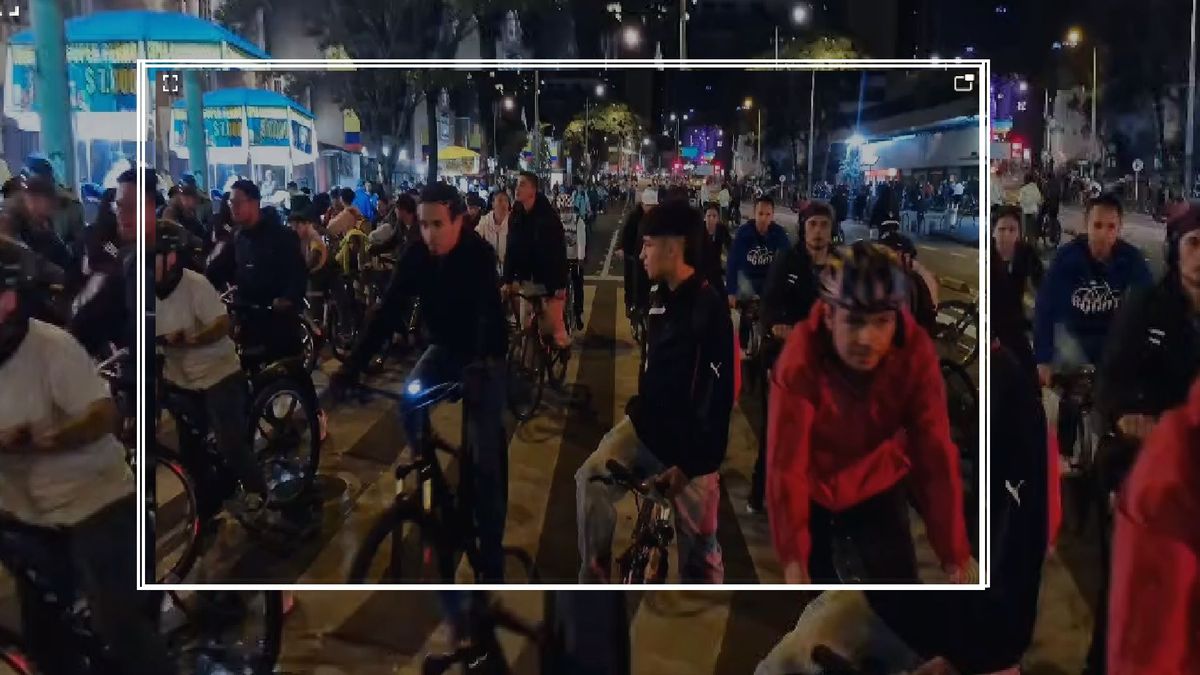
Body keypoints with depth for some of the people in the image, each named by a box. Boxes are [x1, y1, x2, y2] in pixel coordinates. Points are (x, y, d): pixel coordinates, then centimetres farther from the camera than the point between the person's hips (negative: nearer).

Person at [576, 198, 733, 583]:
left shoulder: (709, 308, -17)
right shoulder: (658, 297, 7)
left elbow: (718, 394, -18)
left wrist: (691, 462, -18)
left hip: (689, 440, -6)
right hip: (647, 421, 6)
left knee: (699, 547, 2)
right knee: (591, 479, -17)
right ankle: (594, 576, -7)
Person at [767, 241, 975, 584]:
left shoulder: (916, 353, -25)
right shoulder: (802, 357, -32)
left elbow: (935, 452, -25)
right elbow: (785, 463, -33)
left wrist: (954, 551, -27)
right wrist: (792, 556, -37)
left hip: (876, 486, 2)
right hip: (812, 488, -2)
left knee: (897, 576, -6)